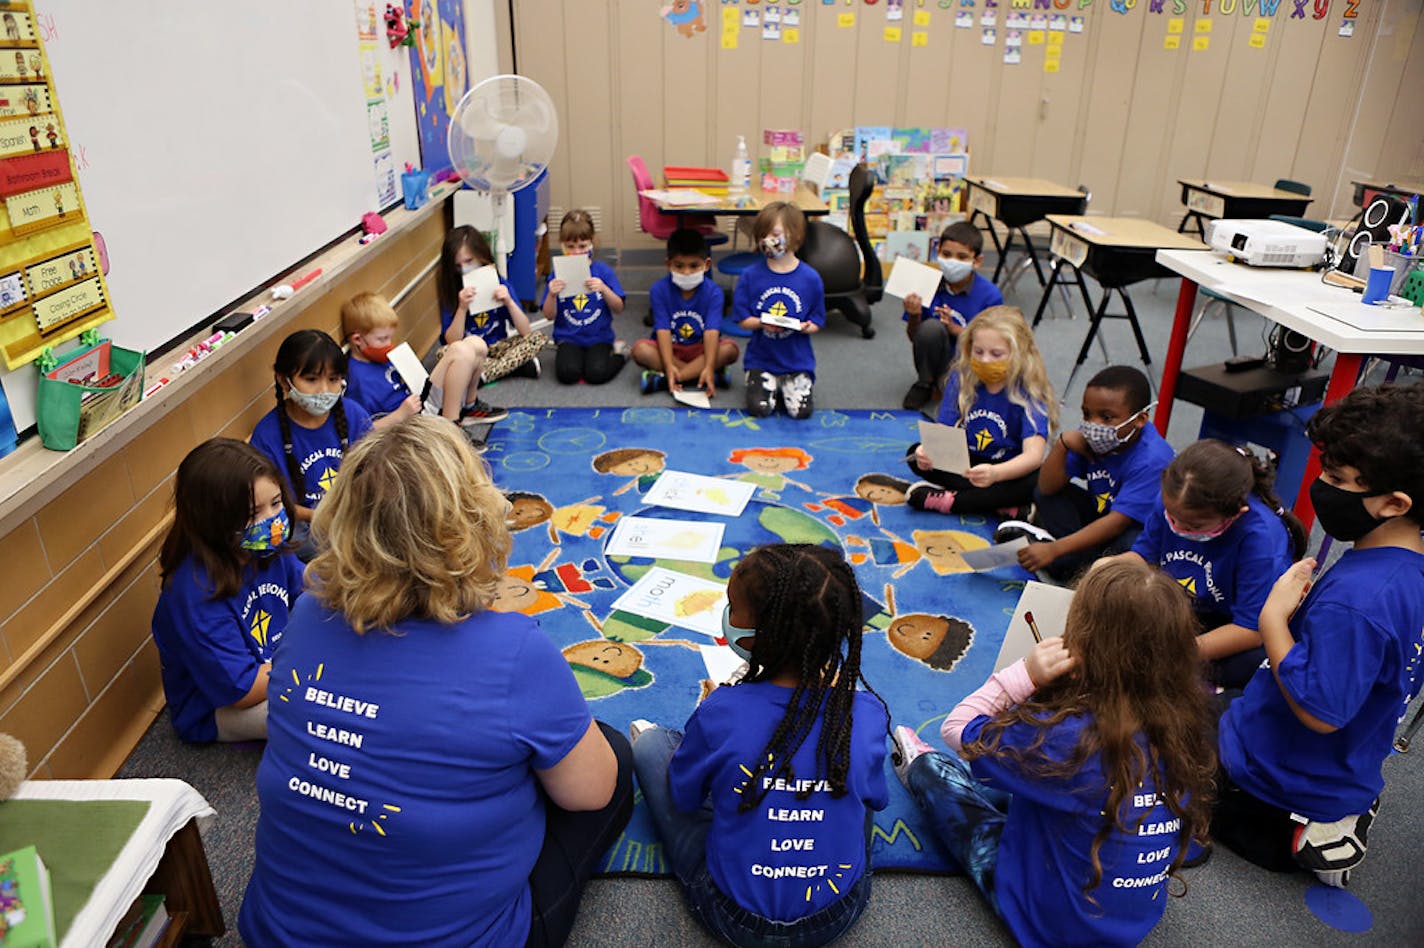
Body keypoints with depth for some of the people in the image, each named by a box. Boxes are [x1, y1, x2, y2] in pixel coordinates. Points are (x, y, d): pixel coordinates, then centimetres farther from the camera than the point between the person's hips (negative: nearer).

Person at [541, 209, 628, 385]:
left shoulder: (603, 271, 0)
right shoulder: (557, 274, 1)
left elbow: (618, 309, -3)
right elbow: (549, 315, 0)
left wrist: (603, 289, -20)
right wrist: (552, 294, -20)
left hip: (599, 338, 0)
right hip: (568, 338, 1)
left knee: (596, 374, -23)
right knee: (567, 374, -25)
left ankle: (618, 352, 7)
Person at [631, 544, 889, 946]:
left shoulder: (720, 713, -26)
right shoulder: (867, 714, -19)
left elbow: (683, 797, -7)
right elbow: (876, 799, 0)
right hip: (841, 912, 2)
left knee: (651, 743, 10)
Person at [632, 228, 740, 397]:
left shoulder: (713, 292, -11)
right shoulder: (659, 290, -11)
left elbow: (712, 331, -23)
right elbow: (663, 330, -19)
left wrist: (709, 367, -37)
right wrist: (669, 365, -32)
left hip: (700, 350, 1)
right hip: (670, 348, 0)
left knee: (730, 349, -28)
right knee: (640, 350, -29)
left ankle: (662, 379, -32)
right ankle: (706, 375, -31)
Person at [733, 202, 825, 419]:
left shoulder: (810, 278, -4)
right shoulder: (750, 275, -3)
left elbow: (816, 322, 1)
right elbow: (742, 320, -2)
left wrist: (804, 327, -21)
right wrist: (762, 323, -22)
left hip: (797, 360, 0)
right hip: (761, 359, 0)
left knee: (801, 410, -13)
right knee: (759, 408, -15)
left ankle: (788, 385, 21)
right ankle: (771, 385, 20)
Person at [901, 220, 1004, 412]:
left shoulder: (990, 295, -11)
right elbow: (914, 337, 0)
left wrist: (956, 330, -21)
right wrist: (914, 316, -22)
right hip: (934, 360, 2)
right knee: (930, 327, -30)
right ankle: (925, 384, -6)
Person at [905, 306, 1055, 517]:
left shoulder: (1028, 393, -18)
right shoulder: (961, 379, -7)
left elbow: (1034, 455, -31)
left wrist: (995, 473, -51)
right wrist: (929, 450, -37)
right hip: (965, 464, 4)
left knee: (1036, 481, -35)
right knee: (916, 455, -20)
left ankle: (949, 501, -26)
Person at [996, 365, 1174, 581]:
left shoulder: (1151, 460, -29)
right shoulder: (1091, 438, -11)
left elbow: (1117, 521, -34)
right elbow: (1048, 488, -10)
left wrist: (1054, 549, -39)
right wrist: (1062, 444, -27)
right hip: (1099, 515, 6)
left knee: (1133, 543, -39)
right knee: (1043, 494, -4)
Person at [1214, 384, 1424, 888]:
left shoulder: (1355, 600, -38)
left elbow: (1319, 711, -32)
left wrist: (1274, 616, -30)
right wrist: (1304, 608, -2)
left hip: (1280, 777, -8)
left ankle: (1298, 839, 5)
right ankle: (1338, 815, 18)